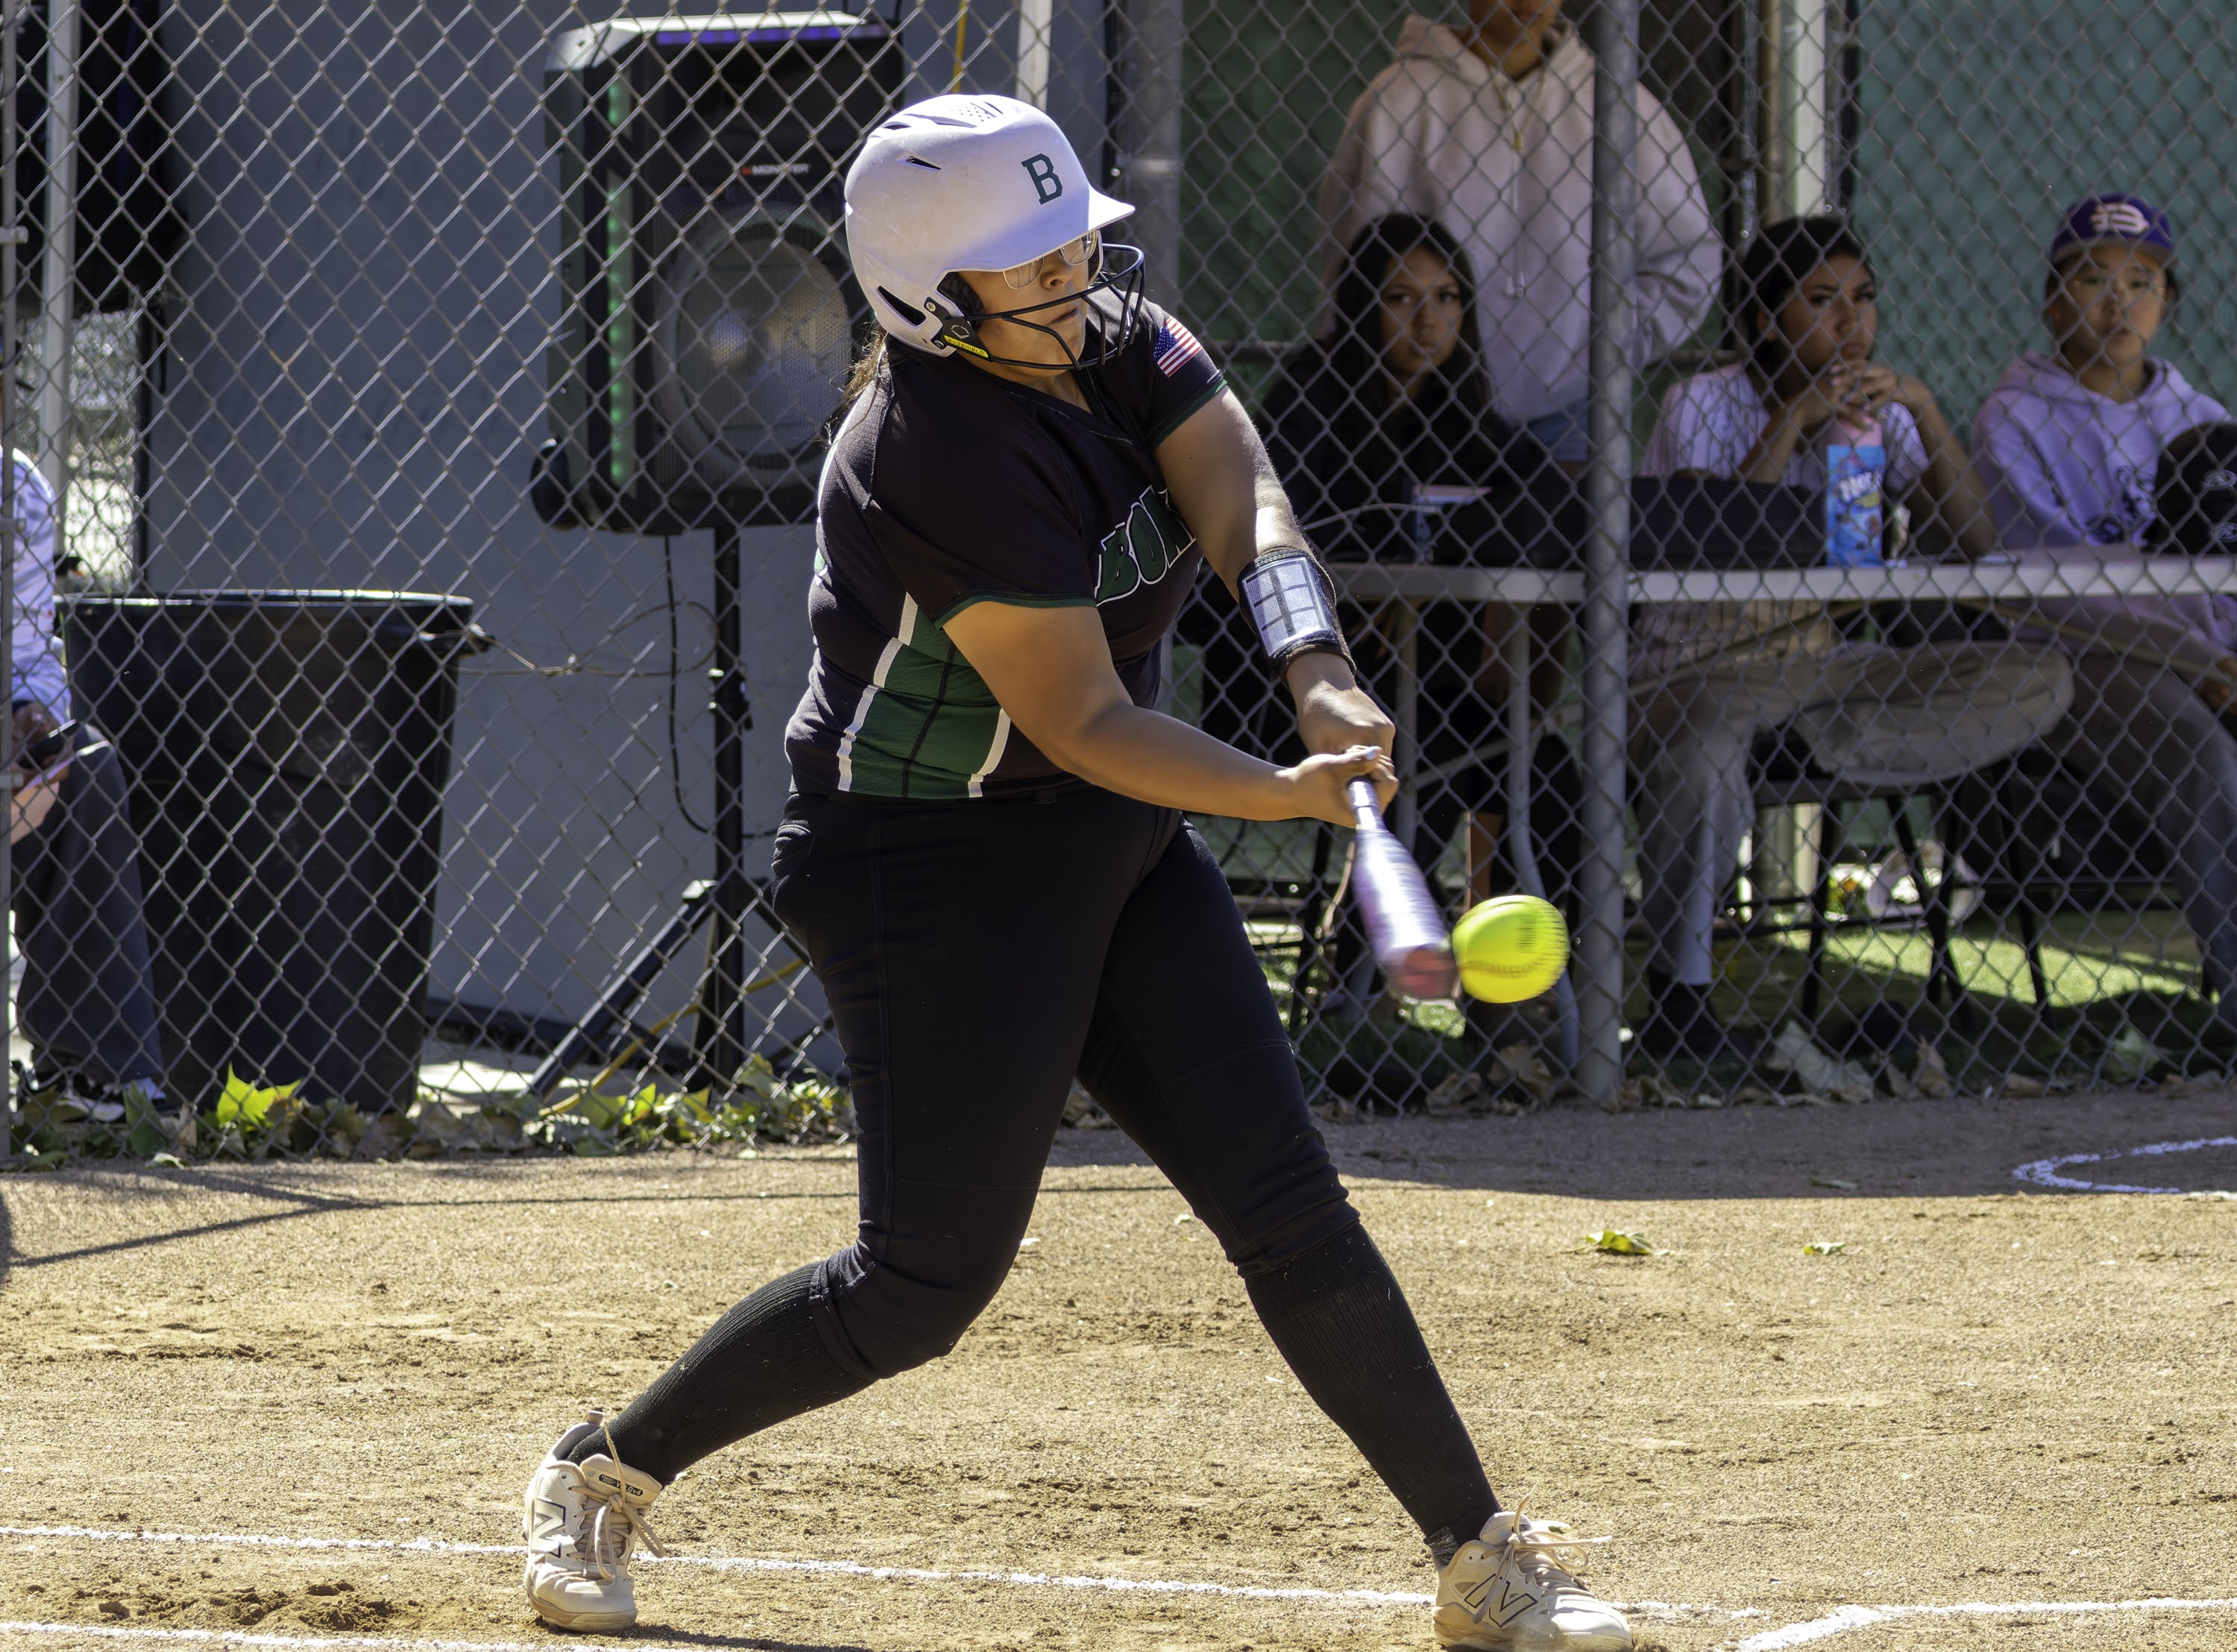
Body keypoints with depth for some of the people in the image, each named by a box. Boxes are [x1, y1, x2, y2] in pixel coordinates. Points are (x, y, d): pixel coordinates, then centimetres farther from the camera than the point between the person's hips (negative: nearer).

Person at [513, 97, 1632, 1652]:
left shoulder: (1114, 337, -1)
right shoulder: (944, 455, -26)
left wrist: (1318, 674, -29)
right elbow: (1085, 726, -25)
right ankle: (600, 1474, 13)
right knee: (929, 1279, -6)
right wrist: (1289, 794, -34)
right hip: (934, 868, -8)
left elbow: (1239, 496, -12)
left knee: (1287, 1204, 2)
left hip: (1118, 852, 8)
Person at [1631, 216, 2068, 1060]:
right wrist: (1794, 419, -26)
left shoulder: (1874, 412, 5)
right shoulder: (1703, 404, -9)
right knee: (1701, 739, -43)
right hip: (1691, 668, -5)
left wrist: (1922, 409, -15)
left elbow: (1971, 541, -5)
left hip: (1813, 669, 5)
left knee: (2038, 683, -12)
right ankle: (1676, 1000, -24)